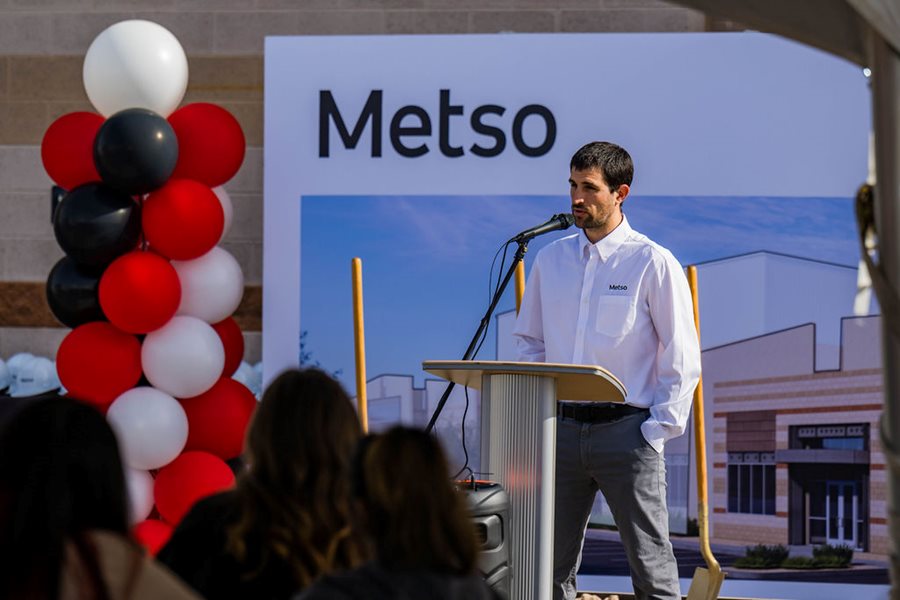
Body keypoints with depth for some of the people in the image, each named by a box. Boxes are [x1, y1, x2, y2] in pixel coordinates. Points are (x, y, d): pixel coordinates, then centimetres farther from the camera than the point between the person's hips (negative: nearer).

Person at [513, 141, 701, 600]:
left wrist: (657, 430, -9)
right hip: (561, 429, 5)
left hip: (626, 429, -4)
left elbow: (682, 358, -2)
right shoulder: (550, 259, 12)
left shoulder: (653, 263, -2)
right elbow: (529, 342, 18)